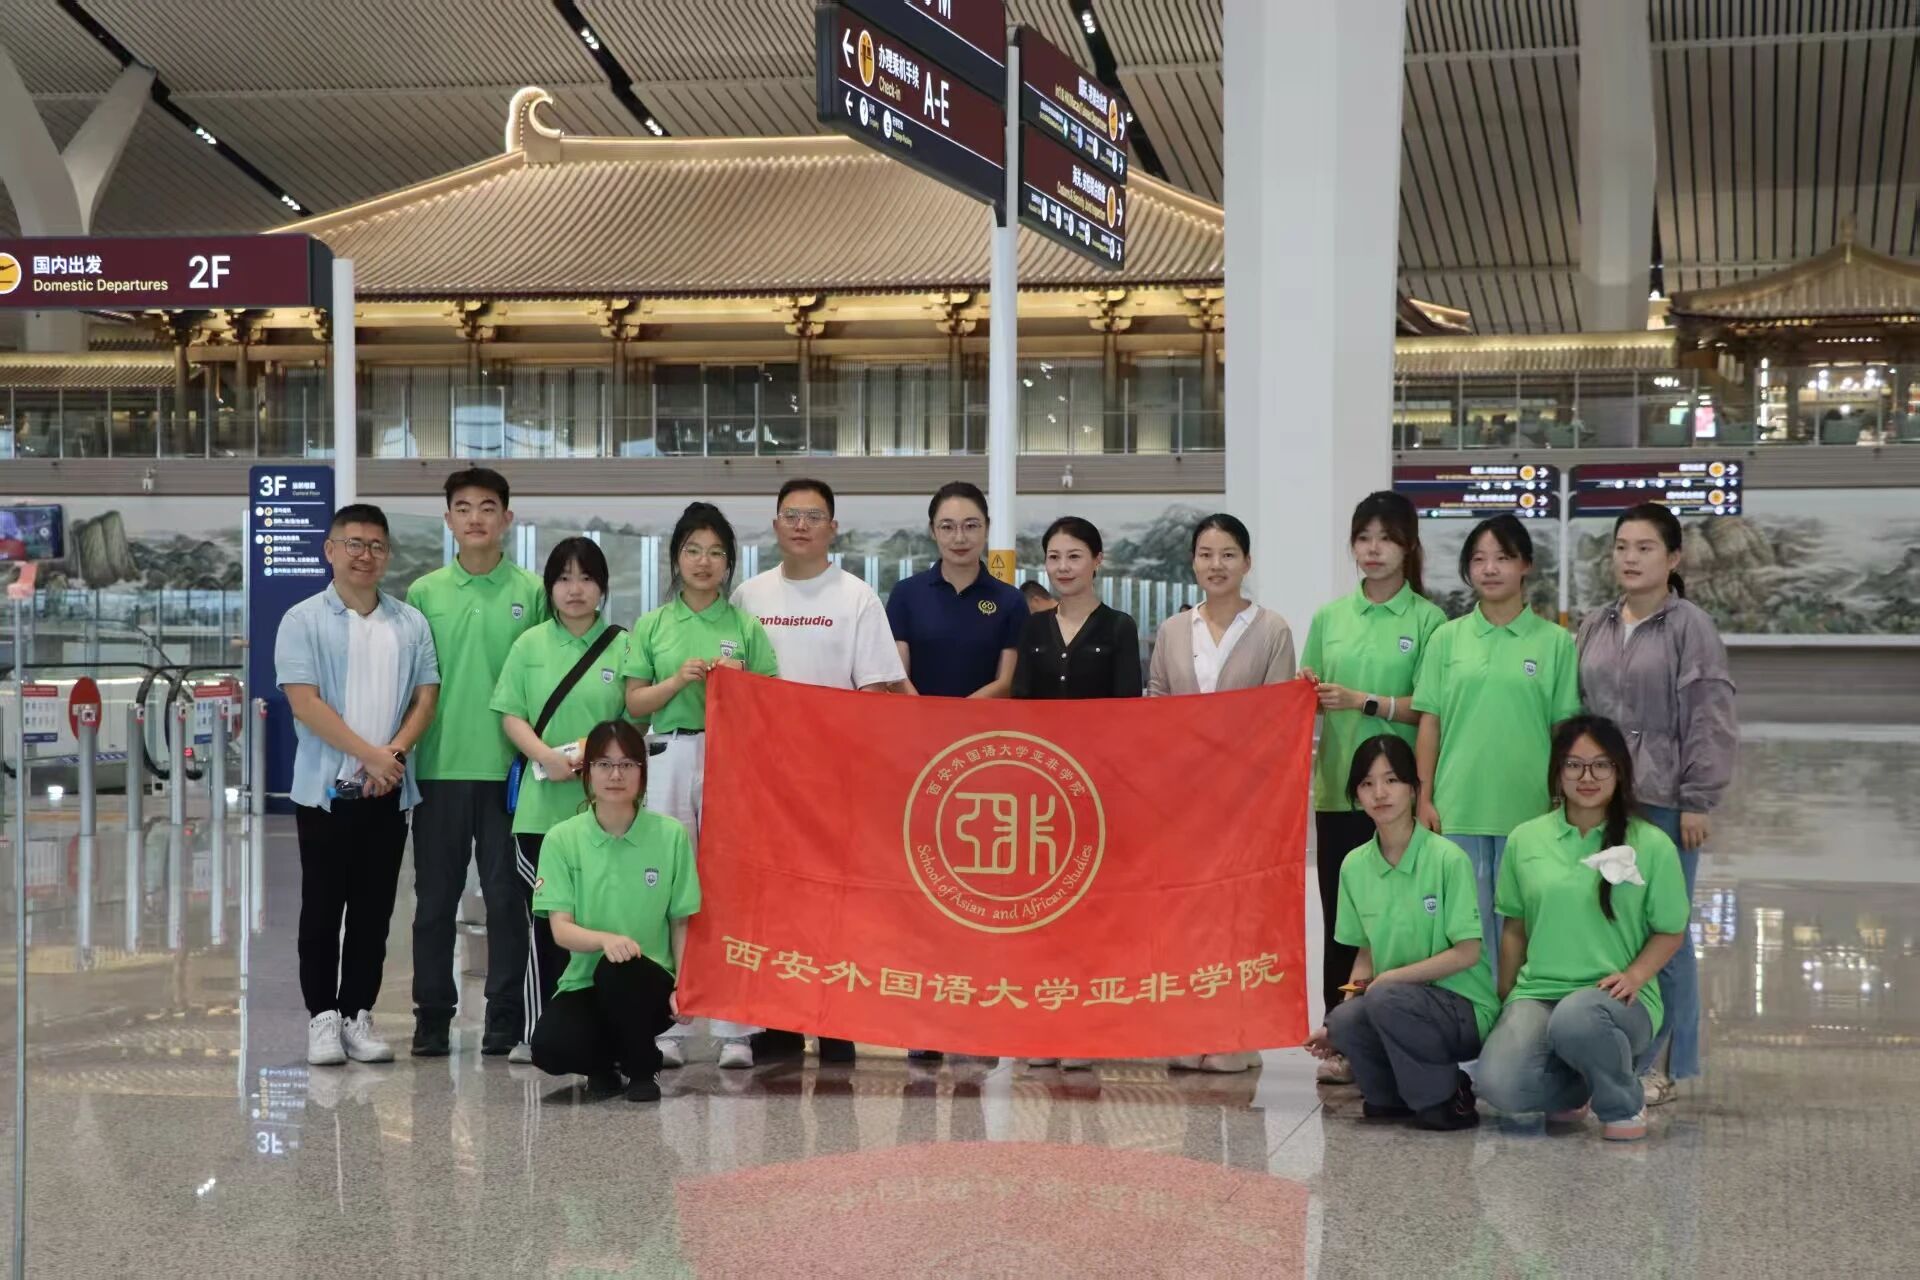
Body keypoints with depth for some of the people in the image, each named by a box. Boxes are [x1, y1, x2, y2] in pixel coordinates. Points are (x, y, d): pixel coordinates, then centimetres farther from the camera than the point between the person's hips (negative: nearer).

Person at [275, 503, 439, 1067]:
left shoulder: (410, 623, 10)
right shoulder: (303, 621, -2)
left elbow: (426, 696, 6)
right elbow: (304, 703, -11)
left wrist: (396, 752, -11)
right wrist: (369, 754, -16)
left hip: (390, 790, 3)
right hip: (325, 788, -3)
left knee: (374, 908, 6)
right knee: (324, 907, 2)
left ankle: (358, 1015, 14)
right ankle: (323, 1016, 9)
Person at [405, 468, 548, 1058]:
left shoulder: (532, 593, 3)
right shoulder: (425, 593, 6)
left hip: (508, 766, -1)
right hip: (439, 766, 1)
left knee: (507, 898, 4)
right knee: (435, 898, 6)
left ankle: (506, 1018, 12)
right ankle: (432, 1014, 15)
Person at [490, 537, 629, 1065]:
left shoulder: (623, 647, 6)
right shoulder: (531, 645, 9)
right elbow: (511, 715, 5)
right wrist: (547, 756, -12)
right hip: (541, 804, 1)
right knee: (544, 918, 2)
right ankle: (537, 1031, 7)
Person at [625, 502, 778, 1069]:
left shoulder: (747, 627, 9)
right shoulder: (652, 627, 11)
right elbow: (635, 703, 6)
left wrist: (741, 680, -10)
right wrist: (680, 680, -9)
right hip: (669, 759, 1)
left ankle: (734, 1028, 0)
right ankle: (669, 1025, 7)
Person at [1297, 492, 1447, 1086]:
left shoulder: (1427, 620, -1)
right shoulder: (1329, 617, 12)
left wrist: (1364, 702, -15)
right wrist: (1309, 695, -6)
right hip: (1337, 788, 4)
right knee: (1339, 917, 4)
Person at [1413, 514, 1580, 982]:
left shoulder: (1555, 642, 2)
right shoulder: (1446, 638, 6)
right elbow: (1429, 724, 7)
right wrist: (1424, 799, 2)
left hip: (1527, 809, -1)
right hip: (1458, 808, 1)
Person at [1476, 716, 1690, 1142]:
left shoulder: (1652, 845, 0)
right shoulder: (1525, 839, 8)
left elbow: (1670, 931, 6)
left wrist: (1634, 975, -12)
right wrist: (1505, 1006, 13)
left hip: (1615, 997, -3)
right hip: (1537, 991, 3)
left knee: (1575, 1019, -41)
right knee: (1500, 1084, -27)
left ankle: (1624, 1105, -7)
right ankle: (1573, 1090, 10)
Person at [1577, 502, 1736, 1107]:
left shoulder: (1690, 626, -5)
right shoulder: (1595, 627, 12)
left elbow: (1711, 720, -8)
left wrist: (1699, 801, -12)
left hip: (1664, 802, -5)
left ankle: (1663, 1063, 9)